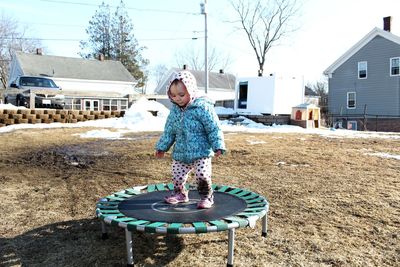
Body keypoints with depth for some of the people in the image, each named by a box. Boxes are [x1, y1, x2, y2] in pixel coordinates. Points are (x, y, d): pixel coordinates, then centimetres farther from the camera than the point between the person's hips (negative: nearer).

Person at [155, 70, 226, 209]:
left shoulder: (202, 107, -14)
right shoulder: (174, 110, 5)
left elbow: (214, 129, -11)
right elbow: (169, 131, 15)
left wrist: (218, 146, -16)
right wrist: (162, 147, 16)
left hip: (201, 152, -5)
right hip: (180, 153, 6)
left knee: (202, 175, -14)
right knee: (177, 176, 9)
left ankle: (206, 196, 12)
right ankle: (180, 193, 37)